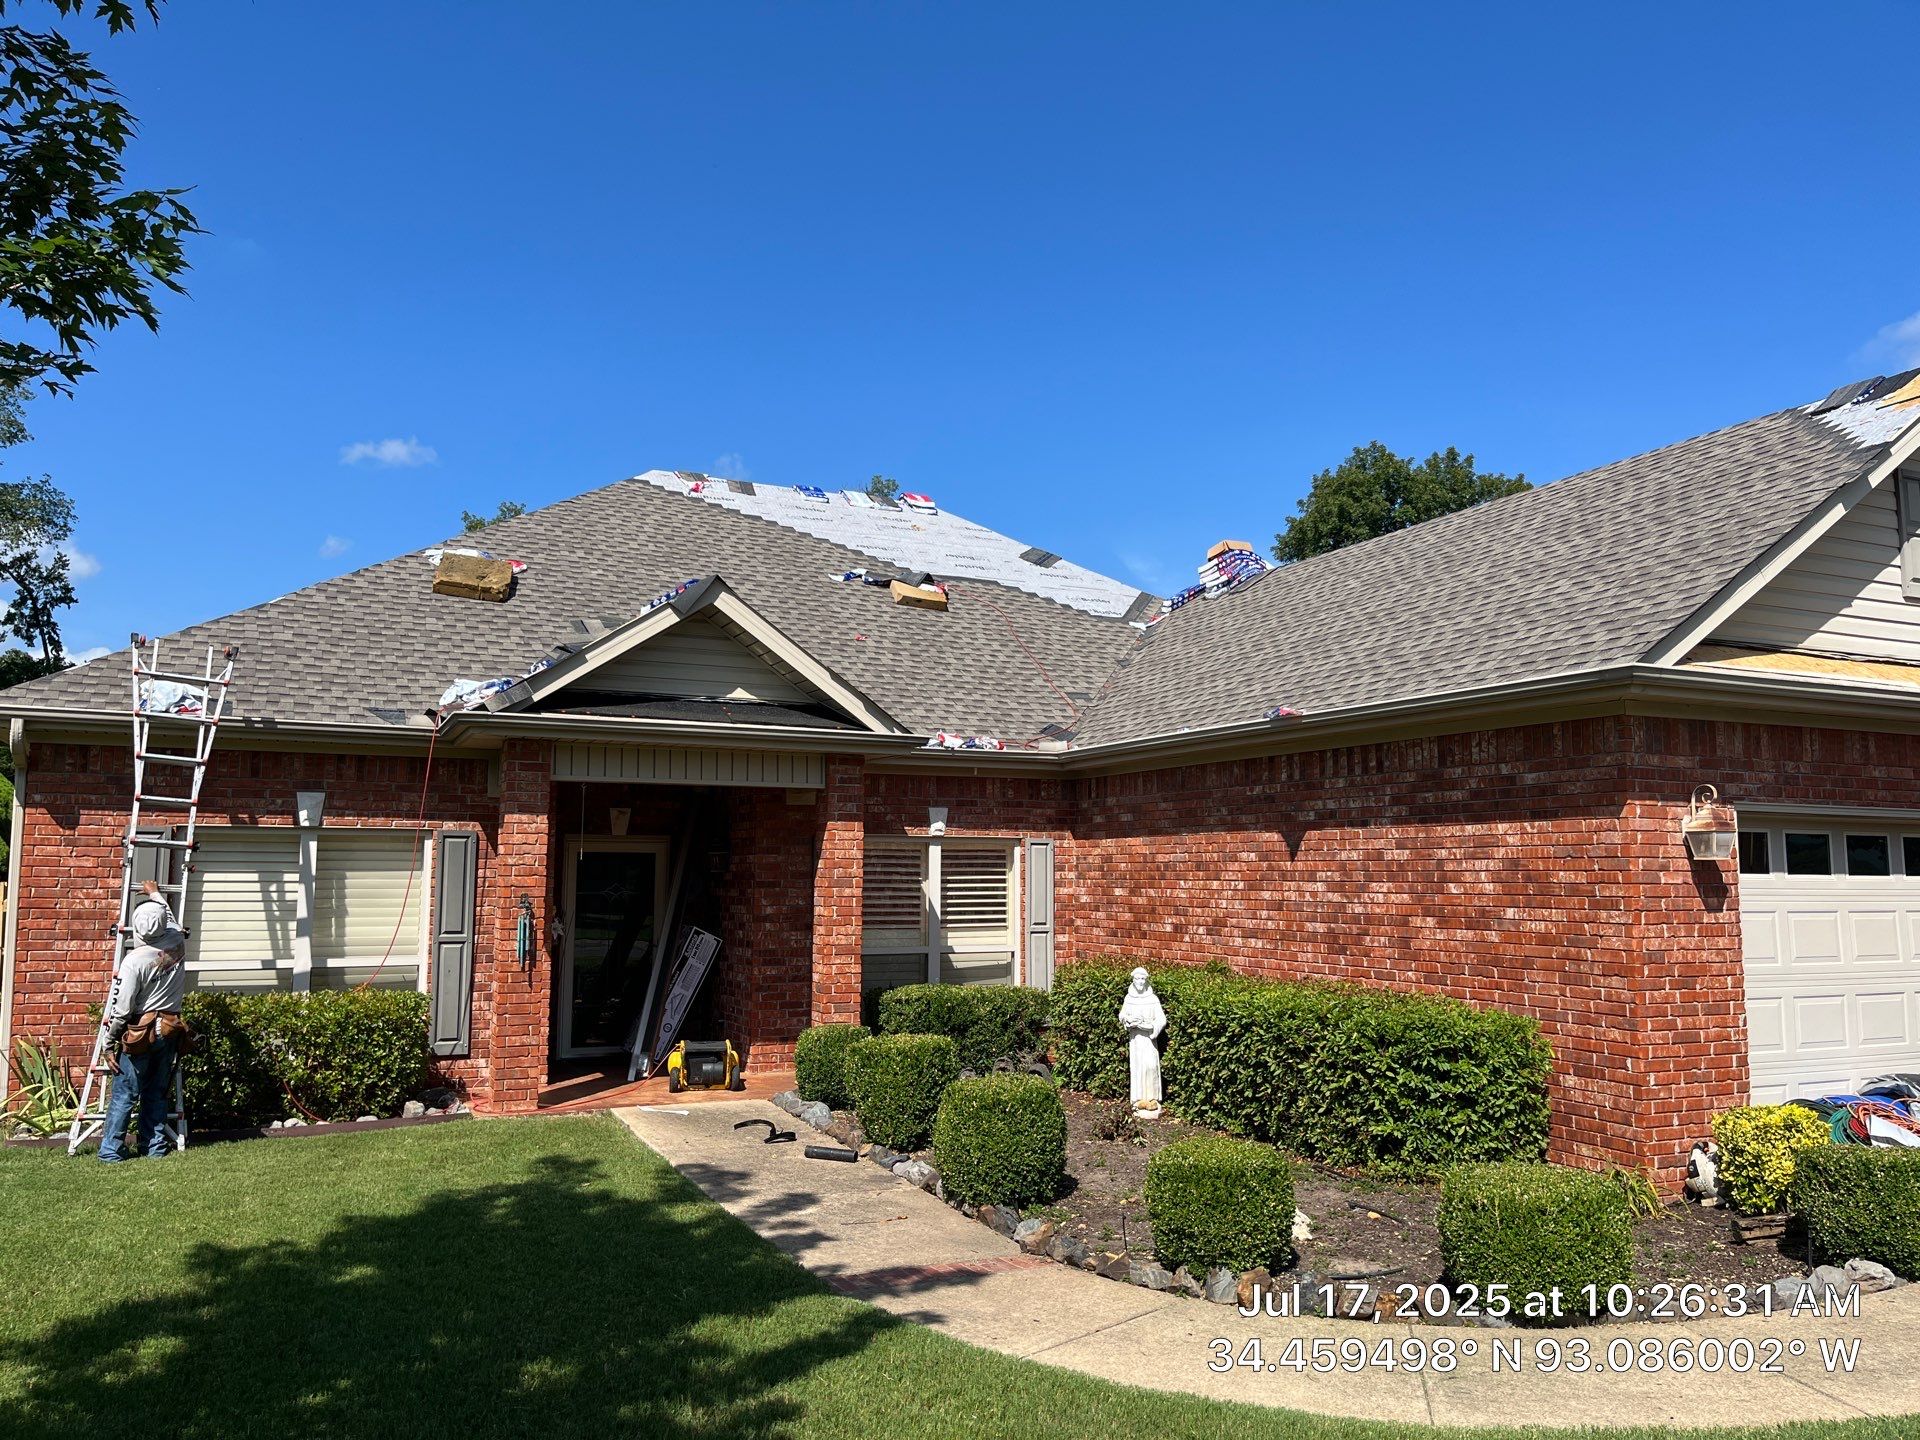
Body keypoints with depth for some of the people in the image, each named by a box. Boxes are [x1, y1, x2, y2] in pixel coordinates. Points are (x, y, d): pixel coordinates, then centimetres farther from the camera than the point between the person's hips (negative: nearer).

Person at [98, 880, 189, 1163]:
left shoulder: (135, 960, -16)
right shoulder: (177, 945, -3)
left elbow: (121, 1007, -14)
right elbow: (170, 918, 21)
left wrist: (110, 1039, -3)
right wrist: (156, 894, 37)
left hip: (140, 1032, -5)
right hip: (170, 1031, 5)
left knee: (124, 1095, 4)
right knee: (156, 1093, 14)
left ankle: (111, 1151, 8)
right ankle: (155, 1147, 17)